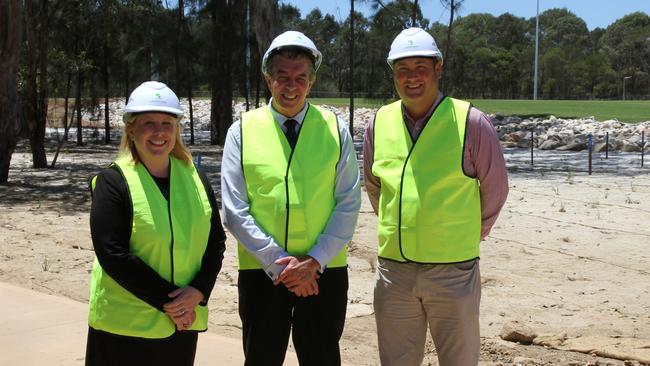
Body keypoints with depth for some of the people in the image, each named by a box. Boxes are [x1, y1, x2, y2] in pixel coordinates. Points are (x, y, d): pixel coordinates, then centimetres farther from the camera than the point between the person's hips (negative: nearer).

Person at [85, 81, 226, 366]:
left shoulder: (194, 178, 6)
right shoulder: (113, 182, -8)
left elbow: (216, 240, 7)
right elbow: (113, 255, -14)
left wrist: (198, 291, -9)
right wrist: (166, 300, -15)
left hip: (183, 322, 4)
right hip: (125, 325, -4)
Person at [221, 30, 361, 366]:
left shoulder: (335, 129, 1)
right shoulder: (242, 131, -1)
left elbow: (349, 203, -3)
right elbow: (235, 210, -5)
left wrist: (314, 261, -12)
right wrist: (279, 262, -12)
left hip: (324, 270, 0)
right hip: (261, 271, 0)